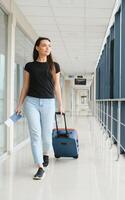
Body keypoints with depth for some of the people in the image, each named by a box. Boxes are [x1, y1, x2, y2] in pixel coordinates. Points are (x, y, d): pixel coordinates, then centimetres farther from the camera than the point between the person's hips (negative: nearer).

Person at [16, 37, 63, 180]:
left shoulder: (54, 66, 7)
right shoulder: (29, 66, 5)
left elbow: (56, 87, 11)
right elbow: (25, 87, 8)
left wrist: (60, 104, 12)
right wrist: (19, 105, 6)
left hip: (48, 103, 1)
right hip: (31, 102, 0)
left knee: (46, 135, 4)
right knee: (35, 134, -6)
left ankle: (46, 154, 38)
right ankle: (40, 168, -1)